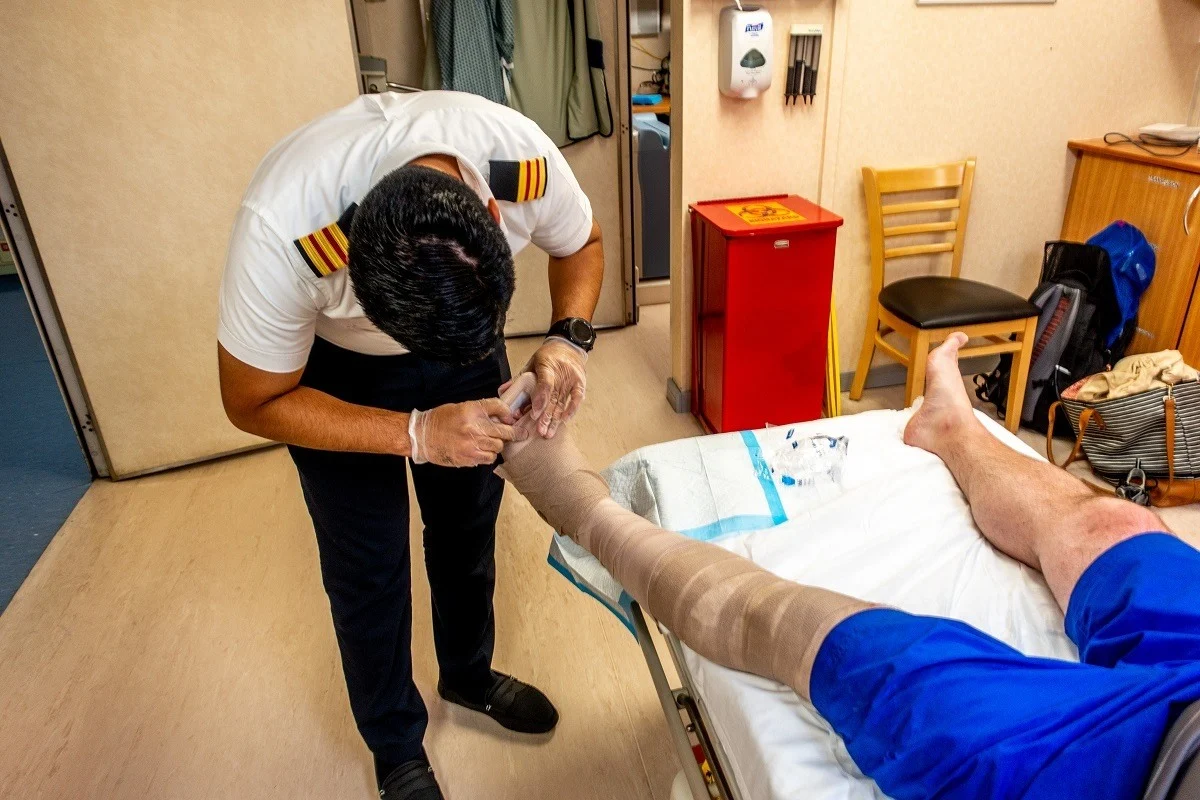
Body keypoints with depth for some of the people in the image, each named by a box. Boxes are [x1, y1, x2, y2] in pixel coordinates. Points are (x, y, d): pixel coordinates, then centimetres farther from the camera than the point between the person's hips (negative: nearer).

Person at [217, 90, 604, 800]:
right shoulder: (282, 231, -40)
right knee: (368, 563, 4)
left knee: (469, 527, 15)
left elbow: (581, 244, -9)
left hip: (463, 336, 3)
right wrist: (417, 434, -35)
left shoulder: (525, 156, -33)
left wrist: (569, 339, -29)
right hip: (334, 366, -2)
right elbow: (254, 403, -24)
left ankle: (468, 675, 45)